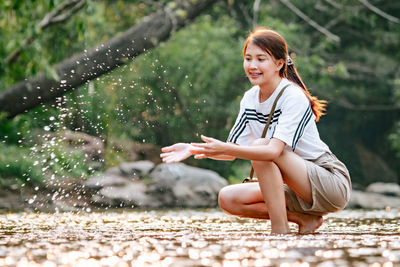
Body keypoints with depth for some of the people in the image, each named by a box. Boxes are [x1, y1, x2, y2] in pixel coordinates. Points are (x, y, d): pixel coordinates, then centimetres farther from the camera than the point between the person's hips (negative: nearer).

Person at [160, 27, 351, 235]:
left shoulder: (293, 97, -19)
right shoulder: (250, 99, 4)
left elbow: (275, 150, -32)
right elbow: (234, 149, 4)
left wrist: (225, 149, -43)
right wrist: (193, 149, -13)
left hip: (332, 185, -8)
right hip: (296, 188, 8)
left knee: (261, 146, -27)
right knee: (228, 198, -7)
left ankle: (280, 230, -23)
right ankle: (305, 219, -3)